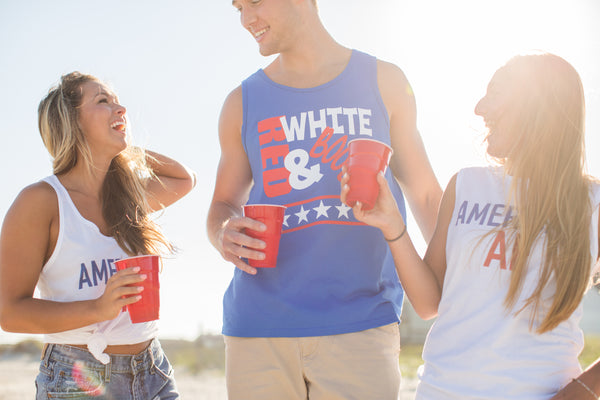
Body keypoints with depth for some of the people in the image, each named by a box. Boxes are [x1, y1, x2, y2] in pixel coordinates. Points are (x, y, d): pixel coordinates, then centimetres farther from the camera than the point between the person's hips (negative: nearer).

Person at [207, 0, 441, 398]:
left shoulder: (382, 82, 10)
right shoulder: (243, 103, 13)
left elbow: (424, 193, 13)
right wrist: (224, 236, -6)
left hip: (360, 325, -1)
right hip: (258, 327, 2)